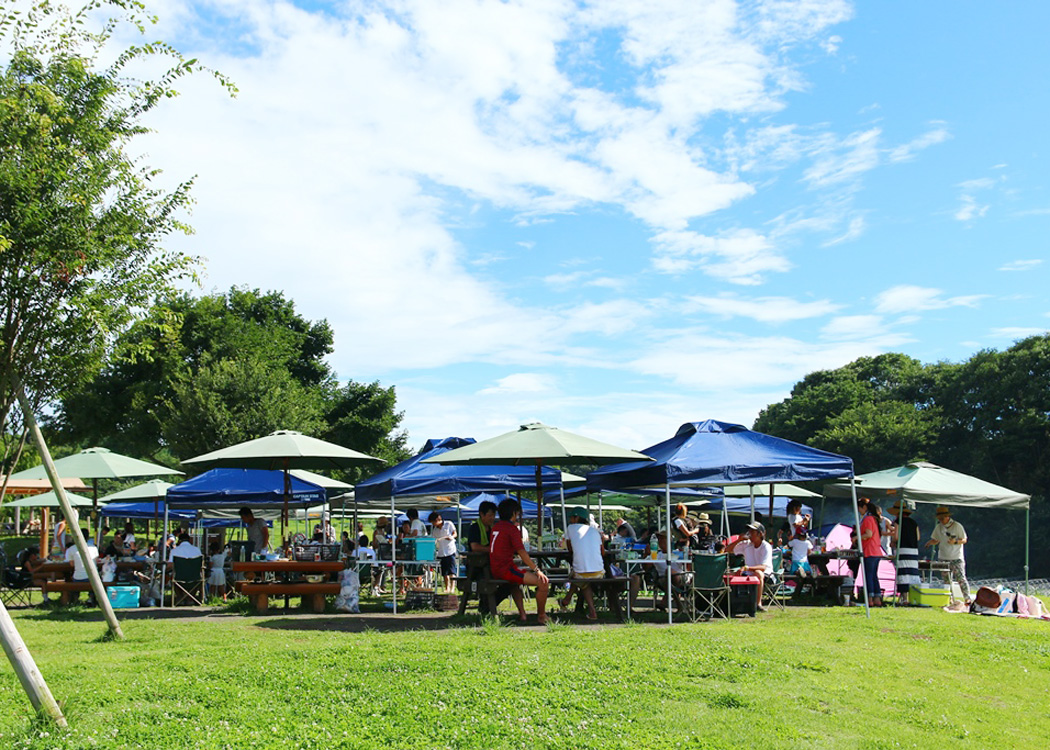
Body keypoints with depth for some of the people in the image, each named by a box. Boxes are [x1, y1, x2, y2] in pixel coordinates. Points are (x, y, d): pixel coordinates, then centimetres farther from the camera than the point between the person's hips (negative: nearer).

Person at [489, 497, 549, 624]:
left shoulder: (496, 527, 14)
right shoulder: (512, 529, -11)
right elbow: (522, 553, -17)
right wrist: (537, 570, -14)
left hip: (495, 570, 10)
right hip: (506, 570, -10)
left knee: (517, 580, 41)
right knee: (544, 582, -14)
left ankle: (522, 614, 35)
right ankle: (541, 616, -1)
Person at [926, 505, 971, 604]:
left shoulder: (957, 526, -6)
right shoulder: (939, 527, 7)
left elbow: (964, 540, -3)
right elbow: (935, 540, 14)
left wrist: (955, 541, -23)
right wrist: (930, 543, -8)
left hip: (956, 558, -4)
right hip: (943, 558, 4)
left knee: (961, 578, -13)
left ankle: (968, 599, -11)